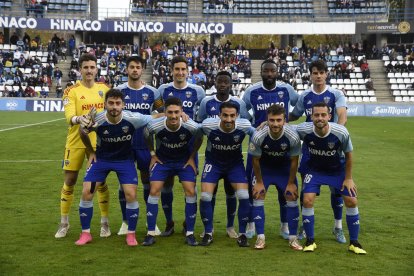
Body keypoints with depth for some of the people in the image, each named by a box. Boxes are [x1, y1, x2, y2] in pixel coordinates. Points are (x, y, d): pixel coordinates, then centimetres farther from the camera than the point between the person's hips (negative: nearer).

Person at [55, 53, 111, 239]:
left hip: (98, 141, 2)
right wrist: (79, 119, -38)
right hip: (76, 142, -2)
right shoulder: (71, 91, -6)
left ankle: (104, 223, 20)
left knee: (101, 182, 5)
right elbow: (69, 116, -19)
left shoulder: (104, 89, 5)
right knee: (69, 182, 6)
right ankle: (64, 224, 21)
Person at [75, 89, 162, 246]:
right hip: (101, 158, 1)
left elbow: (155, 118, -9)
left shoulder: (133, 119, -26)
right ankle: (85, 233, 11)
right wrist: (91, 152, 5)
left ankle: (131, 234, 9)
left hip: (125, 159, -1)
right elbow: (82, 131, 1)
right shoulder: (96, 121, -22)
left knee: (131, 195, -12)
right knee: (87, 192, -7)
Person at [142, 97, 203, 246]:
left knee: (191, 191, -12)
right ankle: (151, 234, 0)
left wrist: (192, 157, -3)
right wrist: (153, 154, 0)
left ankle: (190, 234, 1)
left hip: (184, 160, 0)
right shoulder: (155, 126, -26)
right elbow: (147, 137, -1)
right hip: (162, 160, 0)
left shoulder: (192, 126, -27)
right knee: (154, 191, -11)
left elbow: (199, 139, -3)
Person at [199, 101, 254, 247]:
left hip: (236, 163, 0)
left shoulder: (244, 126, -24)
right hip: (213, 162, 0)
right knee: (205, 197, -13)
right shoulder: (208, 125, -27)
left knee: (244, 196, -14)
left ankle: (242, 234, 6)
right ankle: (208, 233, 9)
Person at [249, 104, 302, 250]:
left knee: (292, 198, -4)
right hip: (263, 168, 0)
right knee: (258, 196, -10)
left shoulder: (293, 137, -30)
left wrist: (291, 183, -7)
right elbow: (256, 160, -15)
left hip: (285, 168, 1)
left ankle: (293, 238, 8)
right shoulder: (258, 136, -32)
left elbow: (294, 161, -14)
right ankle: (260, 237, -1)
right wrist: (259, 182, -8)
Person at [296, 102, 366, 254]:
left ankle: (354, 242, 14)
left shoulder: (341, 132, -27)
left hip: (338, 169, 0)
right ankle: (310, 241, 3)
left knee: (352, 201, -6)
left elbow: (348, 156, -10)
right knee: (307, 200, -16)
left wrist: (348, 178, -6)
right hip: (315, 169, 0)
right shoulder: (303, 130, -28)